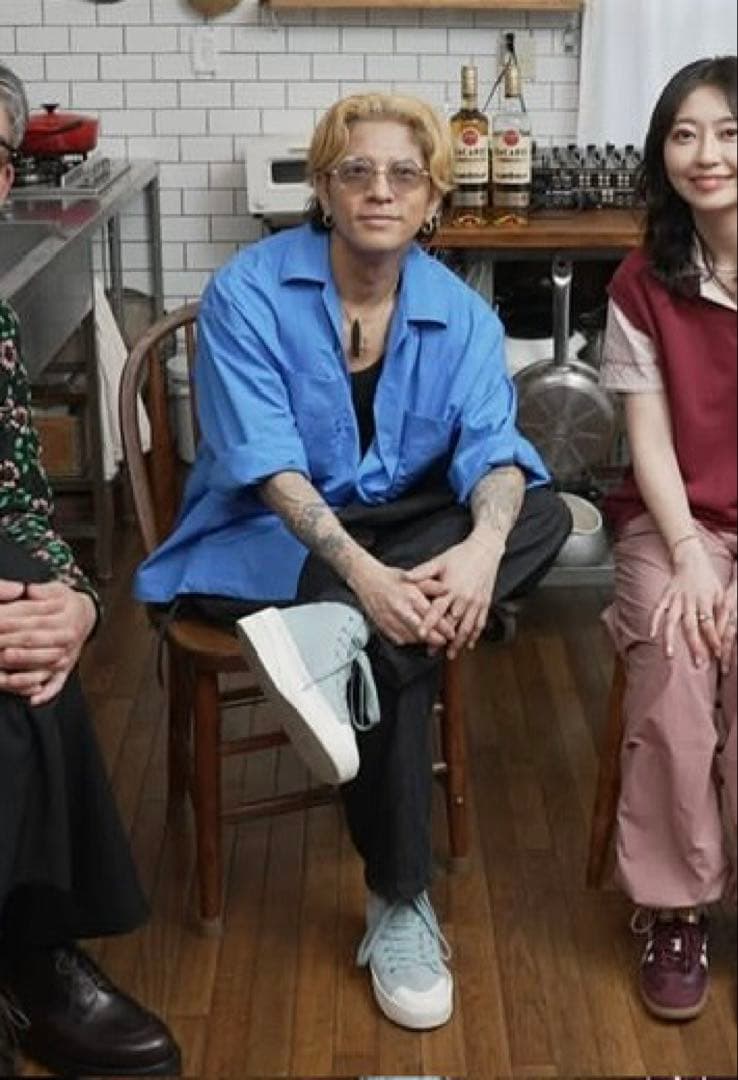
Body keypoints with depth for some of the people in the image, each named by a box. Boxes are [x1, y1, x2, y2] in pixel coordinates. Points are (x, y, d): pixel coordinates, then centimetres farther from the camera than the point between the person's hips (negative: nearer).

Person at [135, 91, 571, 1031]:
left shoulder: (460, 313, 0)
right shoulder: (249, 291, -13)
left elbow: (492, 450, -14)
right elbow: (265, 462, -22)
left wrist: (482, 545, -39)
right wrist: (361, 571, -38)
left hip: (403, 533, 5)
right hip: (263, 544, -5)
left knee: (543, 517, -23)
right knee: (398, 645, -33)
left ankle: (334, 639, -39)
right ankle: (399, 906, -25)